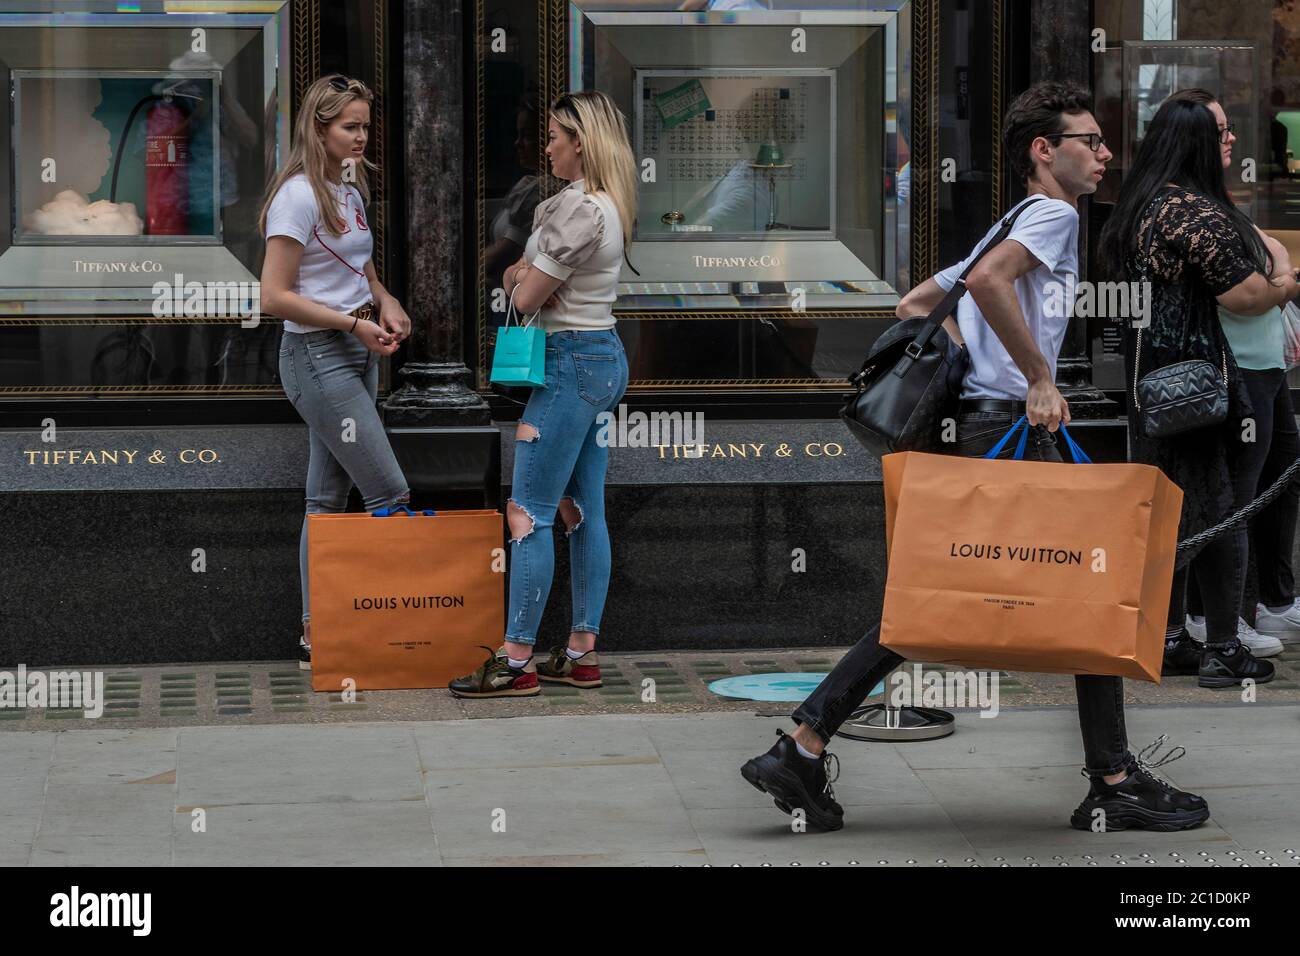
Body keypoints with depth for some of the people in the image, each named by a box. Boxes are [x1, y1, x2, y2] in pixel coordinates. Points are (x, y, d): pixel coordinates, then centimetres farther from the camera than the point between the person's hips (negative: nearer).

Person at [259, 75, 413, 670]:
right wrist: (355, 323, -21)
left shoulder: (349, 188, 12)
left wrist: (384, 301, 4)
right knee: (391, 494, -10)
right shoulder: (298, 196, -15)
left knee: (329, 499, 9)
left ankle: (316, 634, 13)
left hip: (357, 353, 9)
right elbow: (276, 297, -18)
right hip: (318, 355, -9)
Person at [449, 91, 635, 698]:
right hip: (604, 359, 10)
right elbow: (514, 277, 21)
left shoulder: (579, 210, -18)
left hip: (571, 365, -10)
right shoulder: (602, 204, 14)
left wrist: (524, 282, 5)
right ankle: (582, 654, 14)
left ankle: (516, 663, -5)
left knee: (528, 513, -7)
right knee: (585, 512, 10)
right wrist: (521, 272, 1)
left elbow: (526, 299, -15)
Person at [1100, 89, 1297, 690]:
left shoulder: (1138, 205, 12)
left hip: (1152, 376, 9)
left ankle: (1168, 640, 20)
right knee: (1222, 506, 0)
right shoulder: (1197, 212, -19)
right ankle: (1223, 650, 6)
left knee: (1168, 507, 14)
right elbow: (1246, 295, -19)